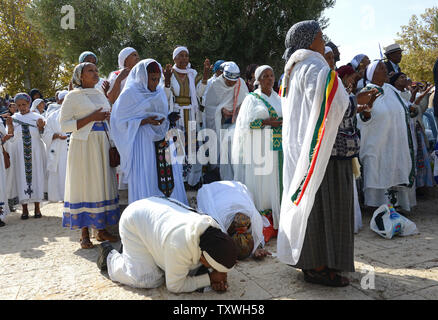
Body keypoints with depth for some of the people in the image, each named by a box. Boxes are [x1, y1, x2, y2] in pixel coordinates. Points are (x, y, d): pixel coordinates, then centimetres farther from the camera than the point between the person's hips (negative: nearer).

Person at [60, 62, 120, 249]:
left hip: (103, 145, 6)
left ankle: (101, 229, 12)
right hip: (83, 145, -6)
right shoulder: (73, 96, -1)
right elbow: (64, 125, -8)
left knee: (103, 184, 4)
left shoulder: (101, 95, 18)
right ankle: (85, 233, 3)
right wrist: (91, 118, -14)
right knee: (84, 184, -4)